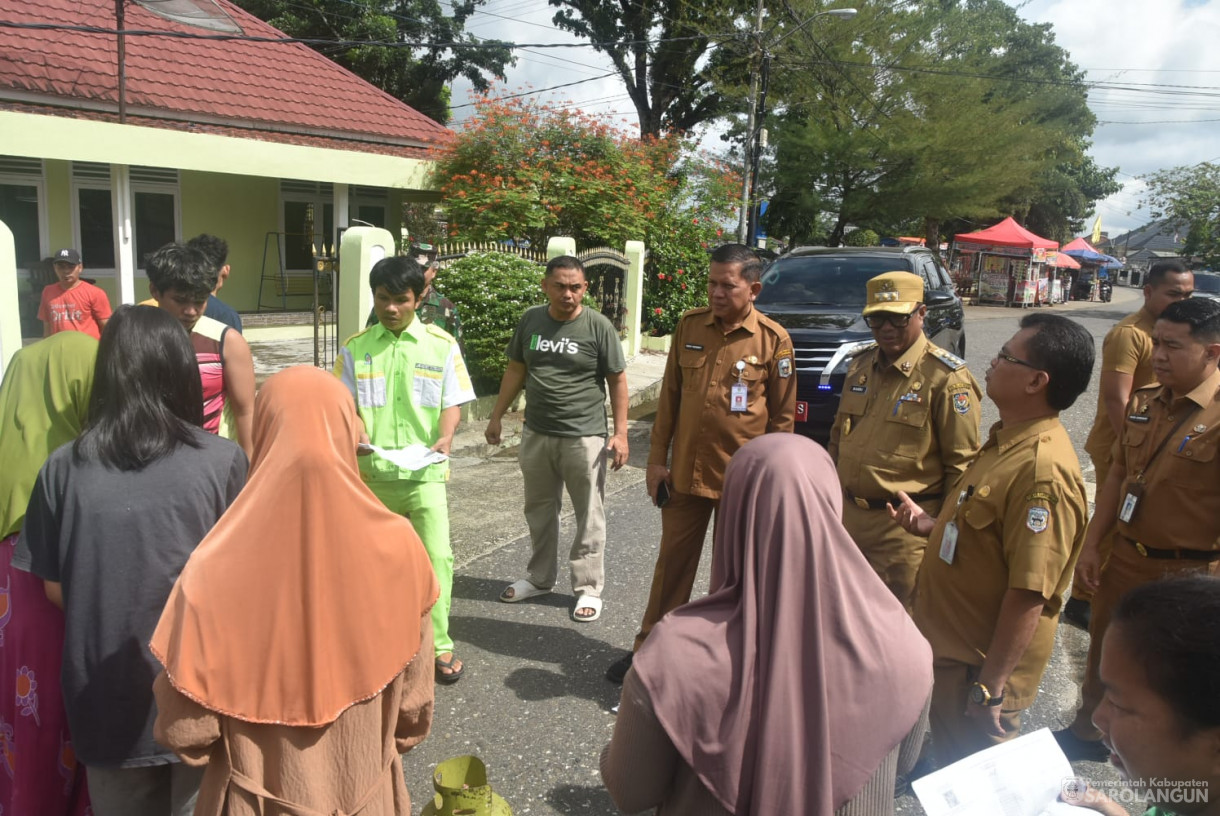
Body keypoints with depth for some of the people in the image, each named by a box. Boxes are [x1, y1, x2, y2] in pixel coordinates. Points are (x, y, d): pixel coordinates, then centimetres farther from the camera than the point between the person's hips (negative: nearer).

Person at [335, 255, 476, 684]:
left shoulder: (440, 345, 0)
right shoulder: (356, 347, 4)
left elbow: (452, 402, 1)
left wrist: (444, 437, -18)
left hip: (424, 471, -2)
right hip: (372, 471, 2)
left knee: (437, 555, -8)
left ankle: (438, 646, 5)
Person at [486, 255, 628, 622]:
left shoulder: (598, 326, -8)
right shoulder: (531, 320, 3)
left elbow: (617, 380, -5)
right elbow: (515, 370, 13)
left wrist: (620, 432, -10)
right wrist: (497, 416, 11)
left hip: (584, 437, -4)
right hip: (536, 434, 5)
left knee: (589, 516, 4)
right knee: (539, 510, 17)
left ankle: (588, 588, 18)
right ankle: (539, 577, 35)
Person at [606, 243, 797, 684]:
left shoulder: (773, 339, -9)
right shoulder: (689, 325, 0)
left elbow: (783, 417, -3)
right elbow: (669, 396, 6)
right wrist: (657, 459, 4)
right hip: (685, 473, 3)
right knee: (672, 565, 14)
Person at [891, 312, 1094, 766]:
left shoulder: (1044, 471, -29)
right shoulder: (1007, 438, 4)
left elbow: (1029, 594, -28)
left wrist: (989, 687, -23)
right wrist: (932, 524, 3)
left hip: (983, 662, -9)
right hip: (952, 642, 9)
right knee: (948, 764, 27)